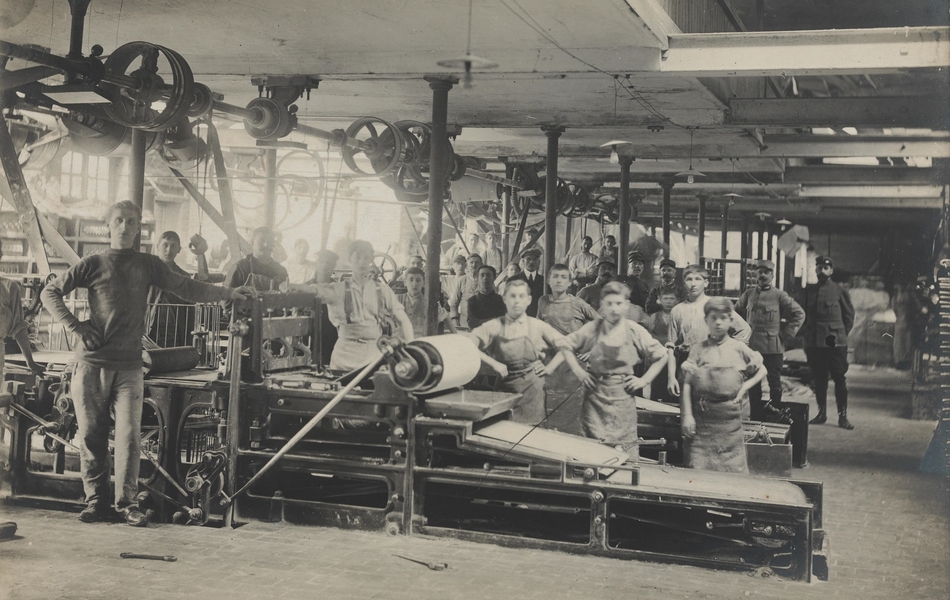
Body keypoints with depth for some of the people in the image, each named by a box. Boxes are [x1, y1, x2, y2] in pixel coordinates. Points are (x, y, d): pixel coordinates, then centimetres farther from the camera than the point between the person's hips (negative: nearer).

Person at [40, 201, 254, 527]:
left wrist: (228, 293, 1)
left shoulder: (148, 265, 10)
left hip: (128, 365, 1)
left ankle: (127, 502, 3)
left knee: (129, 434, -4)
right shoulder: (93, 265, 5)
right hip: (91, 364, 0)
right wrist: (74, 325, -4)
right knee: (91, 433, 4)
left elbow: (186, 288, 9)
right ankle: (95, 499, 14)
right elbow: (50, 292, 8)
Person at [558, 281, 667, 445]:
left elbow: (661, 356, 9)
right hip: (595, 396, 1)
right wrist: (579, 372, 4)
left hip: (622, 397, 0)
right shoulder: (592, 329, 1)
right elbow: (564, 345, 9)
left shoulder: (635, 331, 0)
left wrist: (645, 380, 2)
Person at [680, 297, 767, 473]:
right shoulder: (698, 349, 6)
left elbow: (761, 370, 18)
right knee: (697, 468, -2)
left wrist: (744, 388, 2)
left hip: (729, 418, 0)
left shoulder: (739, 349, 7)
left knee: (733, 468, 1)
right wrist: (687, 415, -6)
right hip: (701, 417, 0)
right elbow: (687, 383, 2)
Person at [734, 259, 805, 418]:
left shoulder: (779, 295, -2)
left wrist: (785, 334, -5)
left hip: (773, 347, -3)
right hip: (752, 346, 3)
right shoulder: (748, 294, 8)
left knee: (774, 383, 2)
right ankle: (755, 418, 16)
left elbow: (799, 314, -2)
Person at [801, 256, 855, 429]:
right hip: (813, 342, 3)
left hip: (835, 343, -3)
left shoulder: (840, 291, 2)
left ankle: (842, 415, 1)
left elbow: (849, 316, 6)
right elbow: (804, 315, 17)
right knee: (818, 379, 8)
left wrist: (841, 335, 1)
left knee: (840, 379, -3)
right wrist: (806, 334, 8)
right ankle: (822, 412, 17)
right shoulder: (809, 290, 11)